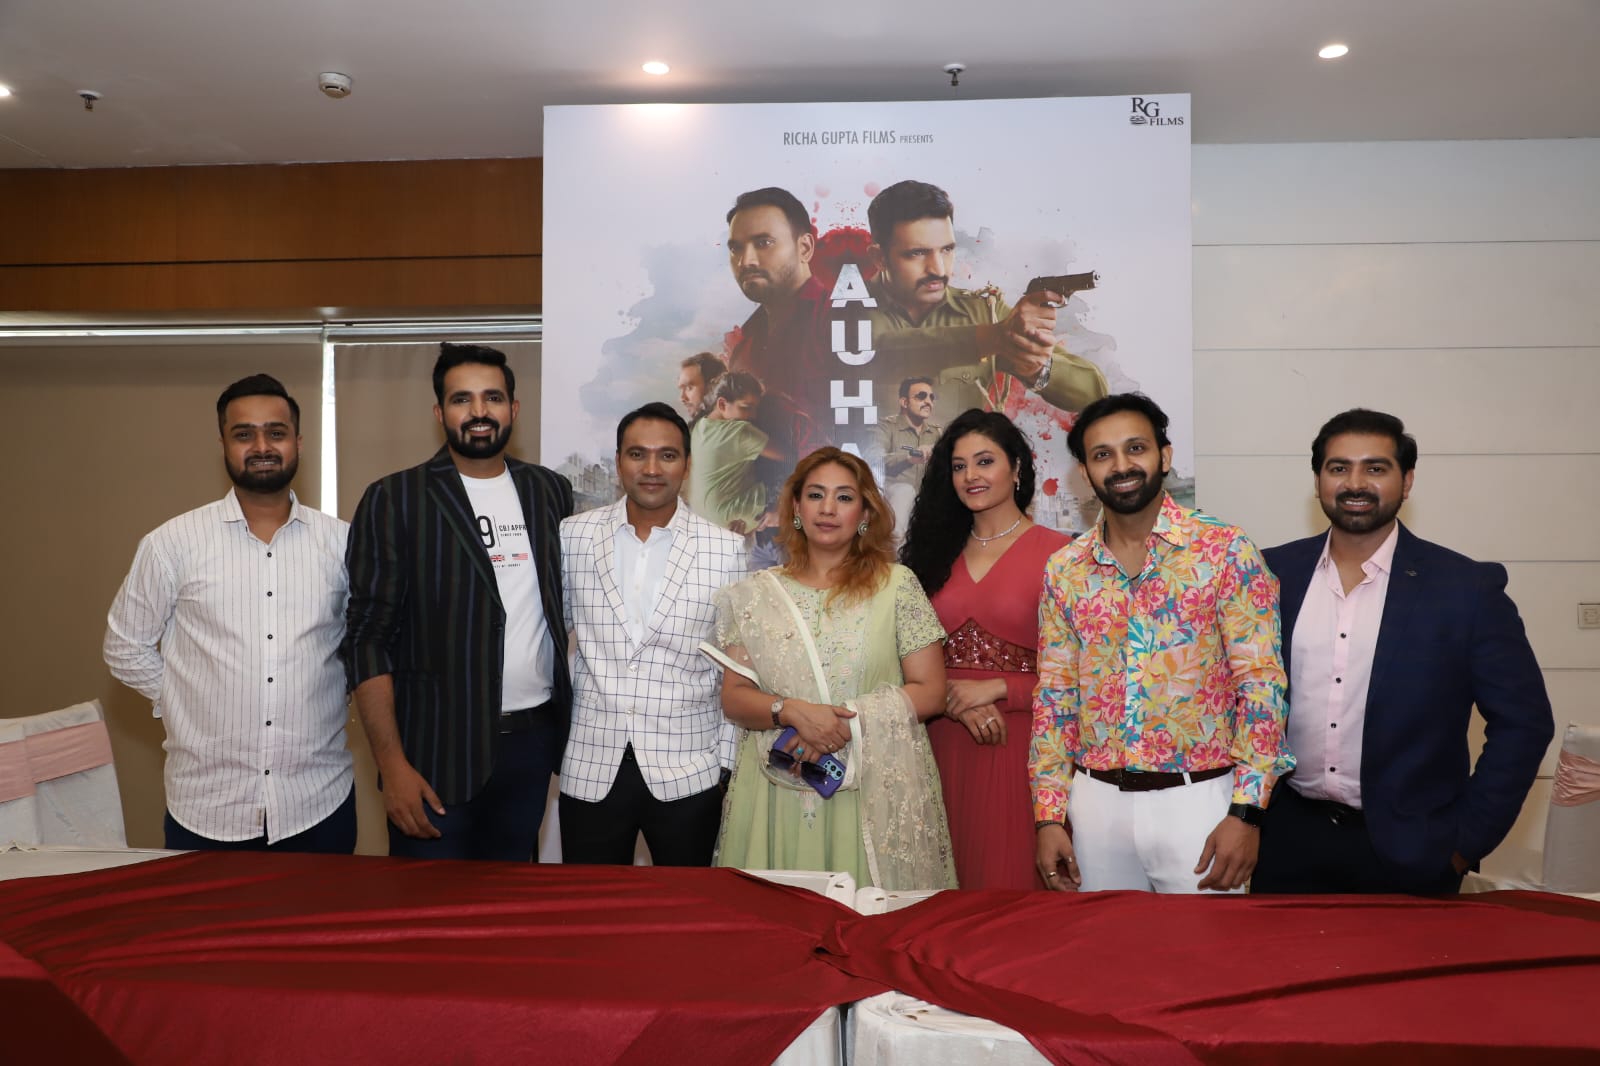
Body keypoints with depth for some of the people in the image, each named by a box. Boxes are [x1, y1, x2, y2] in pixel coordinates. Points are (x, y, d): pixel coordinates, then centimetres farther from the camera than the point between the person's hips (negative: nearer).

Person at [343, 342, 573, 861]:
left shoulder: (551, 491, 6)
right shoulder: (394, 500, -5)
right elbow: (369, 639, -7)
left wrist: (576, 719, 3)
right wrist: (392, 764, -12)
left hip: (534, 740, 4)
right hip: (439, 747, -3)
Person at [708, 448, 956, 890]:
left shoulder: (896, 585, 2)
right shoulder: (756, 594, 8)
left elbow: (930, 691, 0)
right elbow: (734, 697, 5)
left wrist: (849, 721, -13)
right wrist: (792, 712, -15)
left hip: (877, 792, -1)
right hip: (780, 796, 2)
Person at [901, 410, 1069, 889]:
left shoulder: (1056, 552, -4)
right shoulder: (938, 551, 10)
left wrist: (995, 689, -12)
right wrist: (955, 700, -8)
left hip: (1021, 742, -4)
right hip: (946, 742, 4)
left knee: (1014, 880, 4)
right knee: (950, 878, 11)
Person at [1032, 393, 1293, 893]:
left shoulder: (1226, 550, -6)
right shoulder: (1064, 570, 3)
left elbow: (1260, 681, -9)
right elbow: (1055, 696, 6)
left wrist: (1245, 812, -14)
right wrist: (1049, 816, 2)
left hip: (1197, 799, -3)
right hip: (1096, 801, 3)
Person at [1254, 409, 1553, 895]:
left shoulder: (1467, 587, -7)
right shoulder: (1274, 572, -1)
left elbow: (1522, 722, -3)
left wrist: (1467, 840, -5)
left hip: (1409, 851, -2)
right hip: (1288, 839, 2)